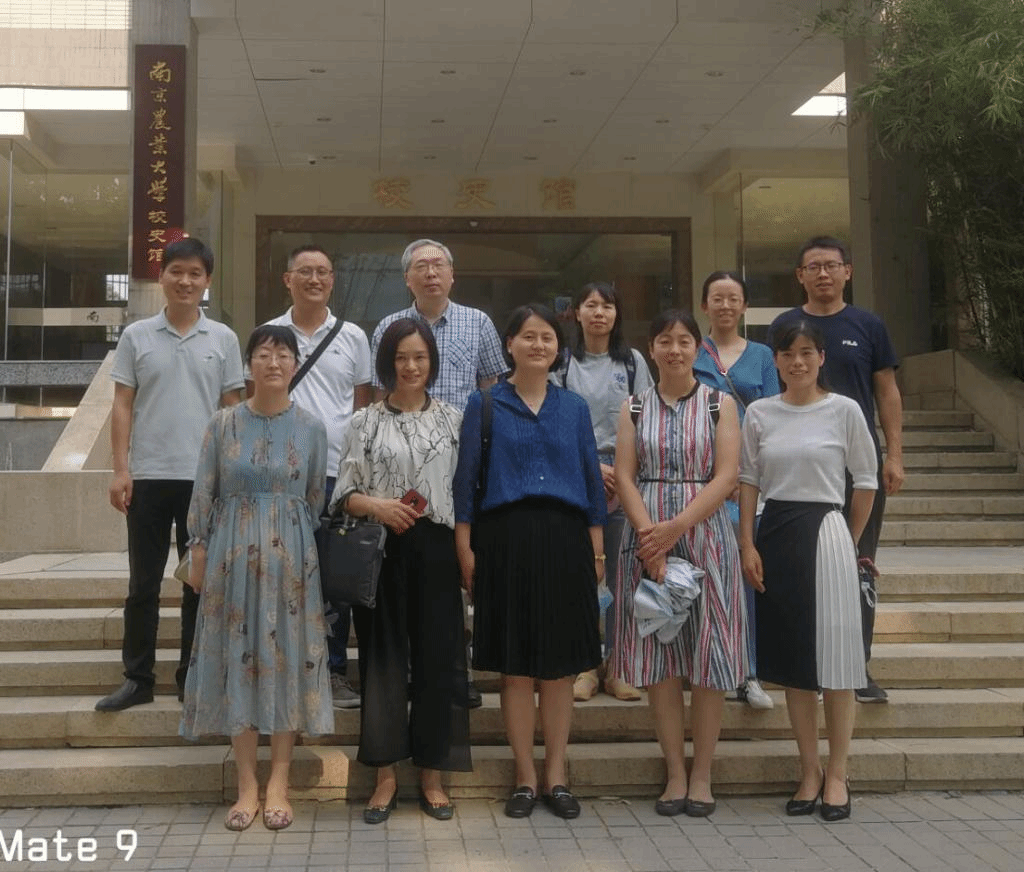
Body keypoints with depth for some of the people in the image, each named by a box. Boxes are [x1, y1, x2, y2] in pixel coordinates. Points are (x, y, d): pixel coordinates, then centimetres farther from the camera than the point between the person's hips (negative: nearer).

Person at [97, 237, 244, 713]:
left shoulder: (223, 339, 4)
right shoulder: (136, 336, 4)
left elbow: (232, 408, 7)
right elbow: (122, 406, 4)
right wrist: (120, 468, -4)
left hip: (206, 477, 0)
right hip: (148, 475, 0)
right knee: (143, 582, 6)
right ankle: (138, 677, 15)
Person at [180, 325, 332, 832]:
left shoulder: (311, 428, 3)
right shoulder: (224, 424, 2)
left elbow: (317, 500, 8)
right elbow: (203, 494, 4)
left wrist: (307, 555, 7)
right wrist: (199, 556, 2)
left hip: (292, 556, 0)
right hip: (233, 554, 0)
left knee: (287, 658, 2)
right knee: (238, 658, 2)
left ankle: (278, 784, 11)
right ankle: (247, 784, 11)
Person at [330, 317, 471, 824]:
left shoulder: (453, 420, 8)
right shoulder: (365, 422, 5)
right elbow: (344, 493, 2)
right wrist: (374, 504, -17)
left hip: (435, 549, 1)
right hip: (381, 551, -1)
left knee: (437, 656, 3)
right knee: (384, 657, 3)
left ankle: (431, 774, 16)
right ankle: (385, 775, 15)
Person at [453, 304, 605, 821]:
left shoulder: (574, 408, 11)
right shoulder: (485, 405, 5)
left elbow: (593, 480, 12)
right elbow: (465, 479, 3)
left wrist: (597, 549, 7)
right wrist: (465, 548, -4)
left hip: (564, 539, 2)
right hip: (506, 539, -2)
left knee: (561, 665, 5)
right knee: (515, 666, 3)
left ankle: (556, 775, 17)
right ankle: (525, 777, 15)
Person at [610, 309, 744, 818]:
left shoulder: (719, 405, 4)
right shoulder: (635, 408, 9)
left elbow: (726, 476, -6)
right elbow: (624, 476, 0)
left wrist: (676, 528, -16)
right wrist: (650, 536, -15)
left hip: (704, 534, -1)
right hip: (648, 538, 1)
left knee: (708, 652, 0)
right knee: (656, 652, 2)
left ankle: (702, 773, 11)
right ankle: (675, 771, 13)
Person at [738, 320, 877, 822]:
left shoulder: (843, 410, -2)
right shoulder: (760, 414, 5)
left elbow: (866, 480, 3)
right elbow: (748, 481, 6)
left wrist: (851, 539, 2)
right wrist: (747, 545, -1)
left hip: (824, 533, -3)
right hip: (774, 535, 3)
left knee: (834, 653, 0)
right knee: (790, 656, 8)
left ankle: (837, 774, 12)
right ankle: (809, 770, 19)